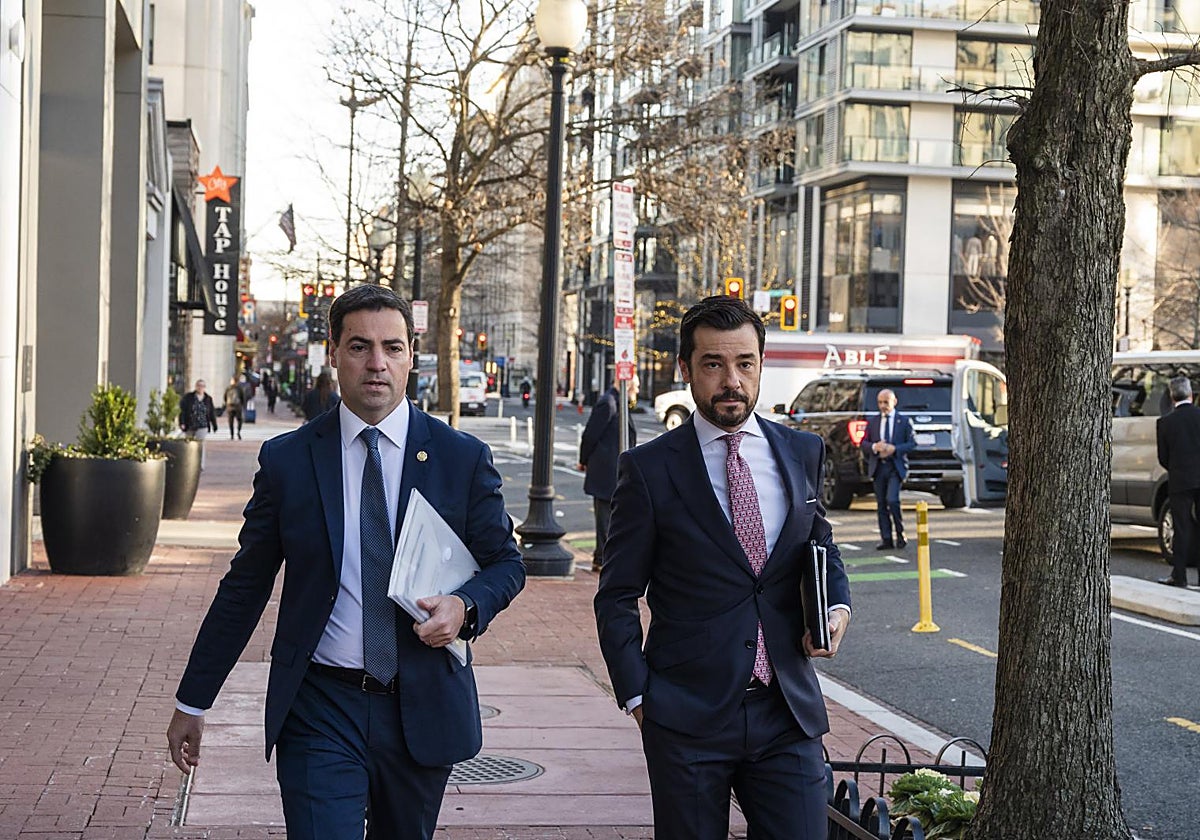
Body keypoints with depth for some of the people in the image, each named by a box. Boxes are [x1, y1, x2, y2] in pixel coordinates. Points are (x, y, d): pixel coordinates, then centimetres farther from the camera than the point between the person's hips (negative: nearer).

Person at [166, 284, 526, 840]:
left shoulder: (462, 459, 0)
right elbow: (244, 587, 6)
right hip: (319, 711, -1)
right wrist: (192, 701, 8)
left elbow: (505, 563, 10)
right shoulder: (286, 460, 0)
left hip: (422, 710, 2)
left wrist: (466, 606, -14)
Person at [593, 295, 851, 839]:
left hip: (788, 711, 3)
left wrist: (837, 605, 2)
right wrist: (637, 697, -5)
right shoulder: (649, 469, -3)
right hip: (687, 715, -3)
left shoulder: (804, 453, 8)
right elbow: (616, 600, 1)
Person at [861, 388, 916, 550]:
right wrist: (874, 447, -11)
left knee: (892, 500, -17)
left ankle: (900, 535, 0)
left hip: (896, 467, -4)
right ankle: (886, 539, 8)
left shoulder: (904, 421, 4)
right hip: (878, 467, 4)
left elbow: (912, 443, 0)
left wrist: (894, 449, -14)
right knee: (881, 504, 3)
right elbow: (863, 443, 10)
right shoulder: (872, 422, 13)